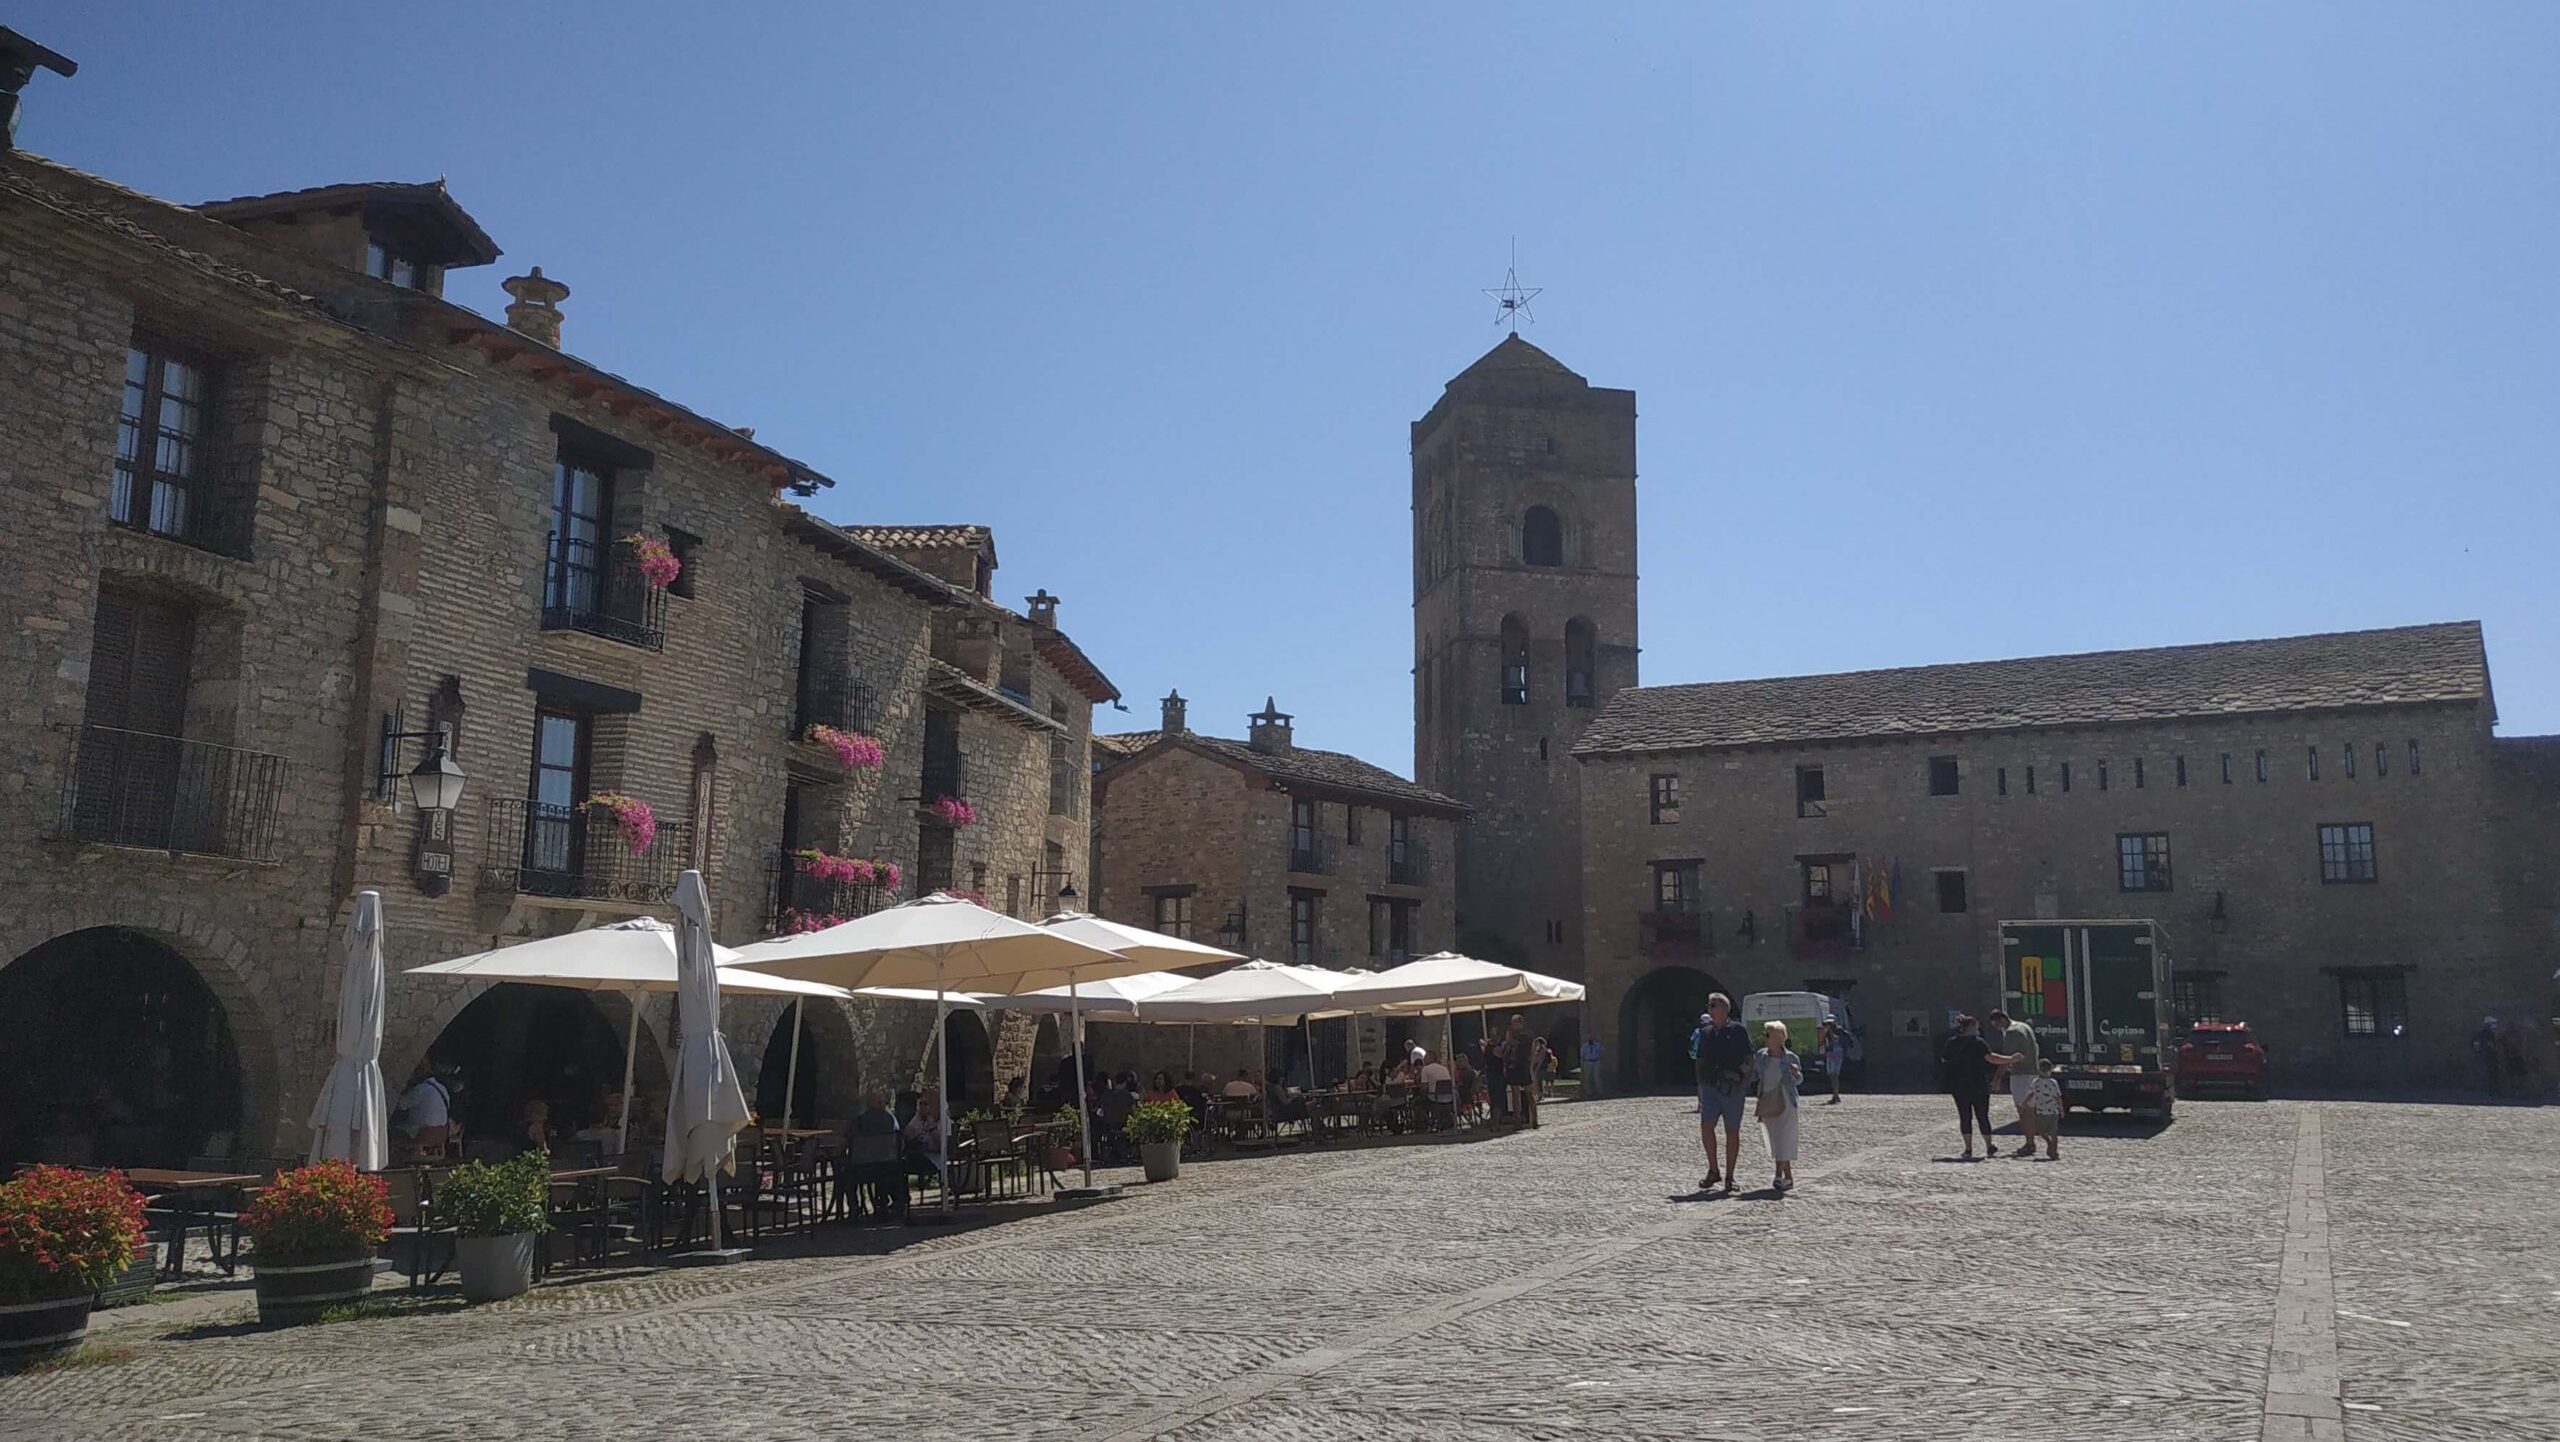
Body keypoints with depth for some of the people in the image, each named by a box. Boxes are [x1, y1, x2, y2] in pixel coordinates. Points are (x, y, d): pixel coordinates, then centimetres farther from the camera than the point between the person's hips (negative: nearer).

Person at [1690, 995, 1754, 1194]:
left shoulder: (1737, 1031, -1)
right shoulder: (1705, 1033, 13)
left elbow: (1749, 1059, -1)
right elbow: (1699, 1062, 16)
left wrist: (1746, 1080, -15)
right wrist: (1699, 1091, 11)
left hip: (1732, 1088, -3)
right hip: (1709, 1087, 3)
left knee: (1732, 1131, 2)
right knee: (1706, 1126, -9)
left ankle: (1729, 1177, 12)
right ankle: (1713, 1171, 6)